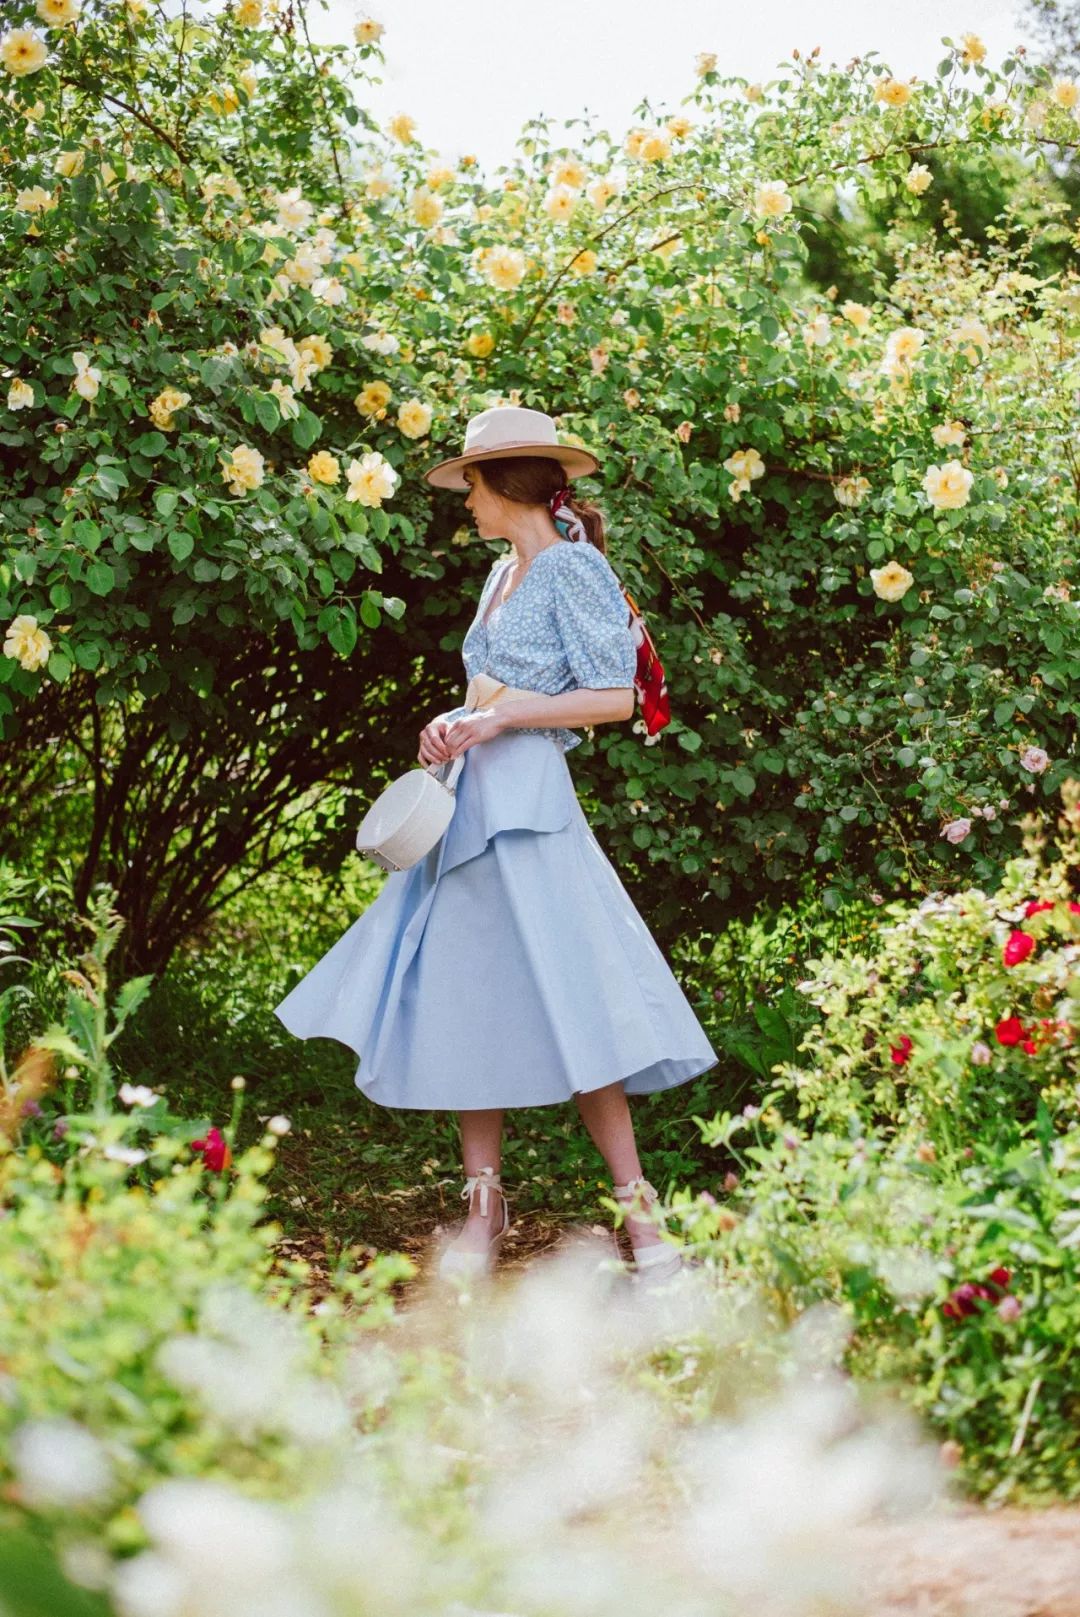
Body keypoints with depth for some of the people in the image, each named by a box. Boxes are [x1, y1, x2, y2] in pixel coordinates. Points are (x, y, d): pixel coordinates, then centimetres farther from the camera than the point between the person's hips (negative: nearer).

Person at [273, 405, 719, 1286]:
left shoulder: (572, 568, -8)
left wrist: (498, 720, -14)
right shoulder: (505, 573, 17)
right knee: (467, 1005, 6)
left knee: (563, 1004, -10)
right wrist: (457, 724, 6)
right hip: (469, 801, 9)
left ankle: (638, 1207, -4)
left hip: (527, 802, -9)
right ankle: (485, 1204, 12)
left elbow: (614, 697, -13)